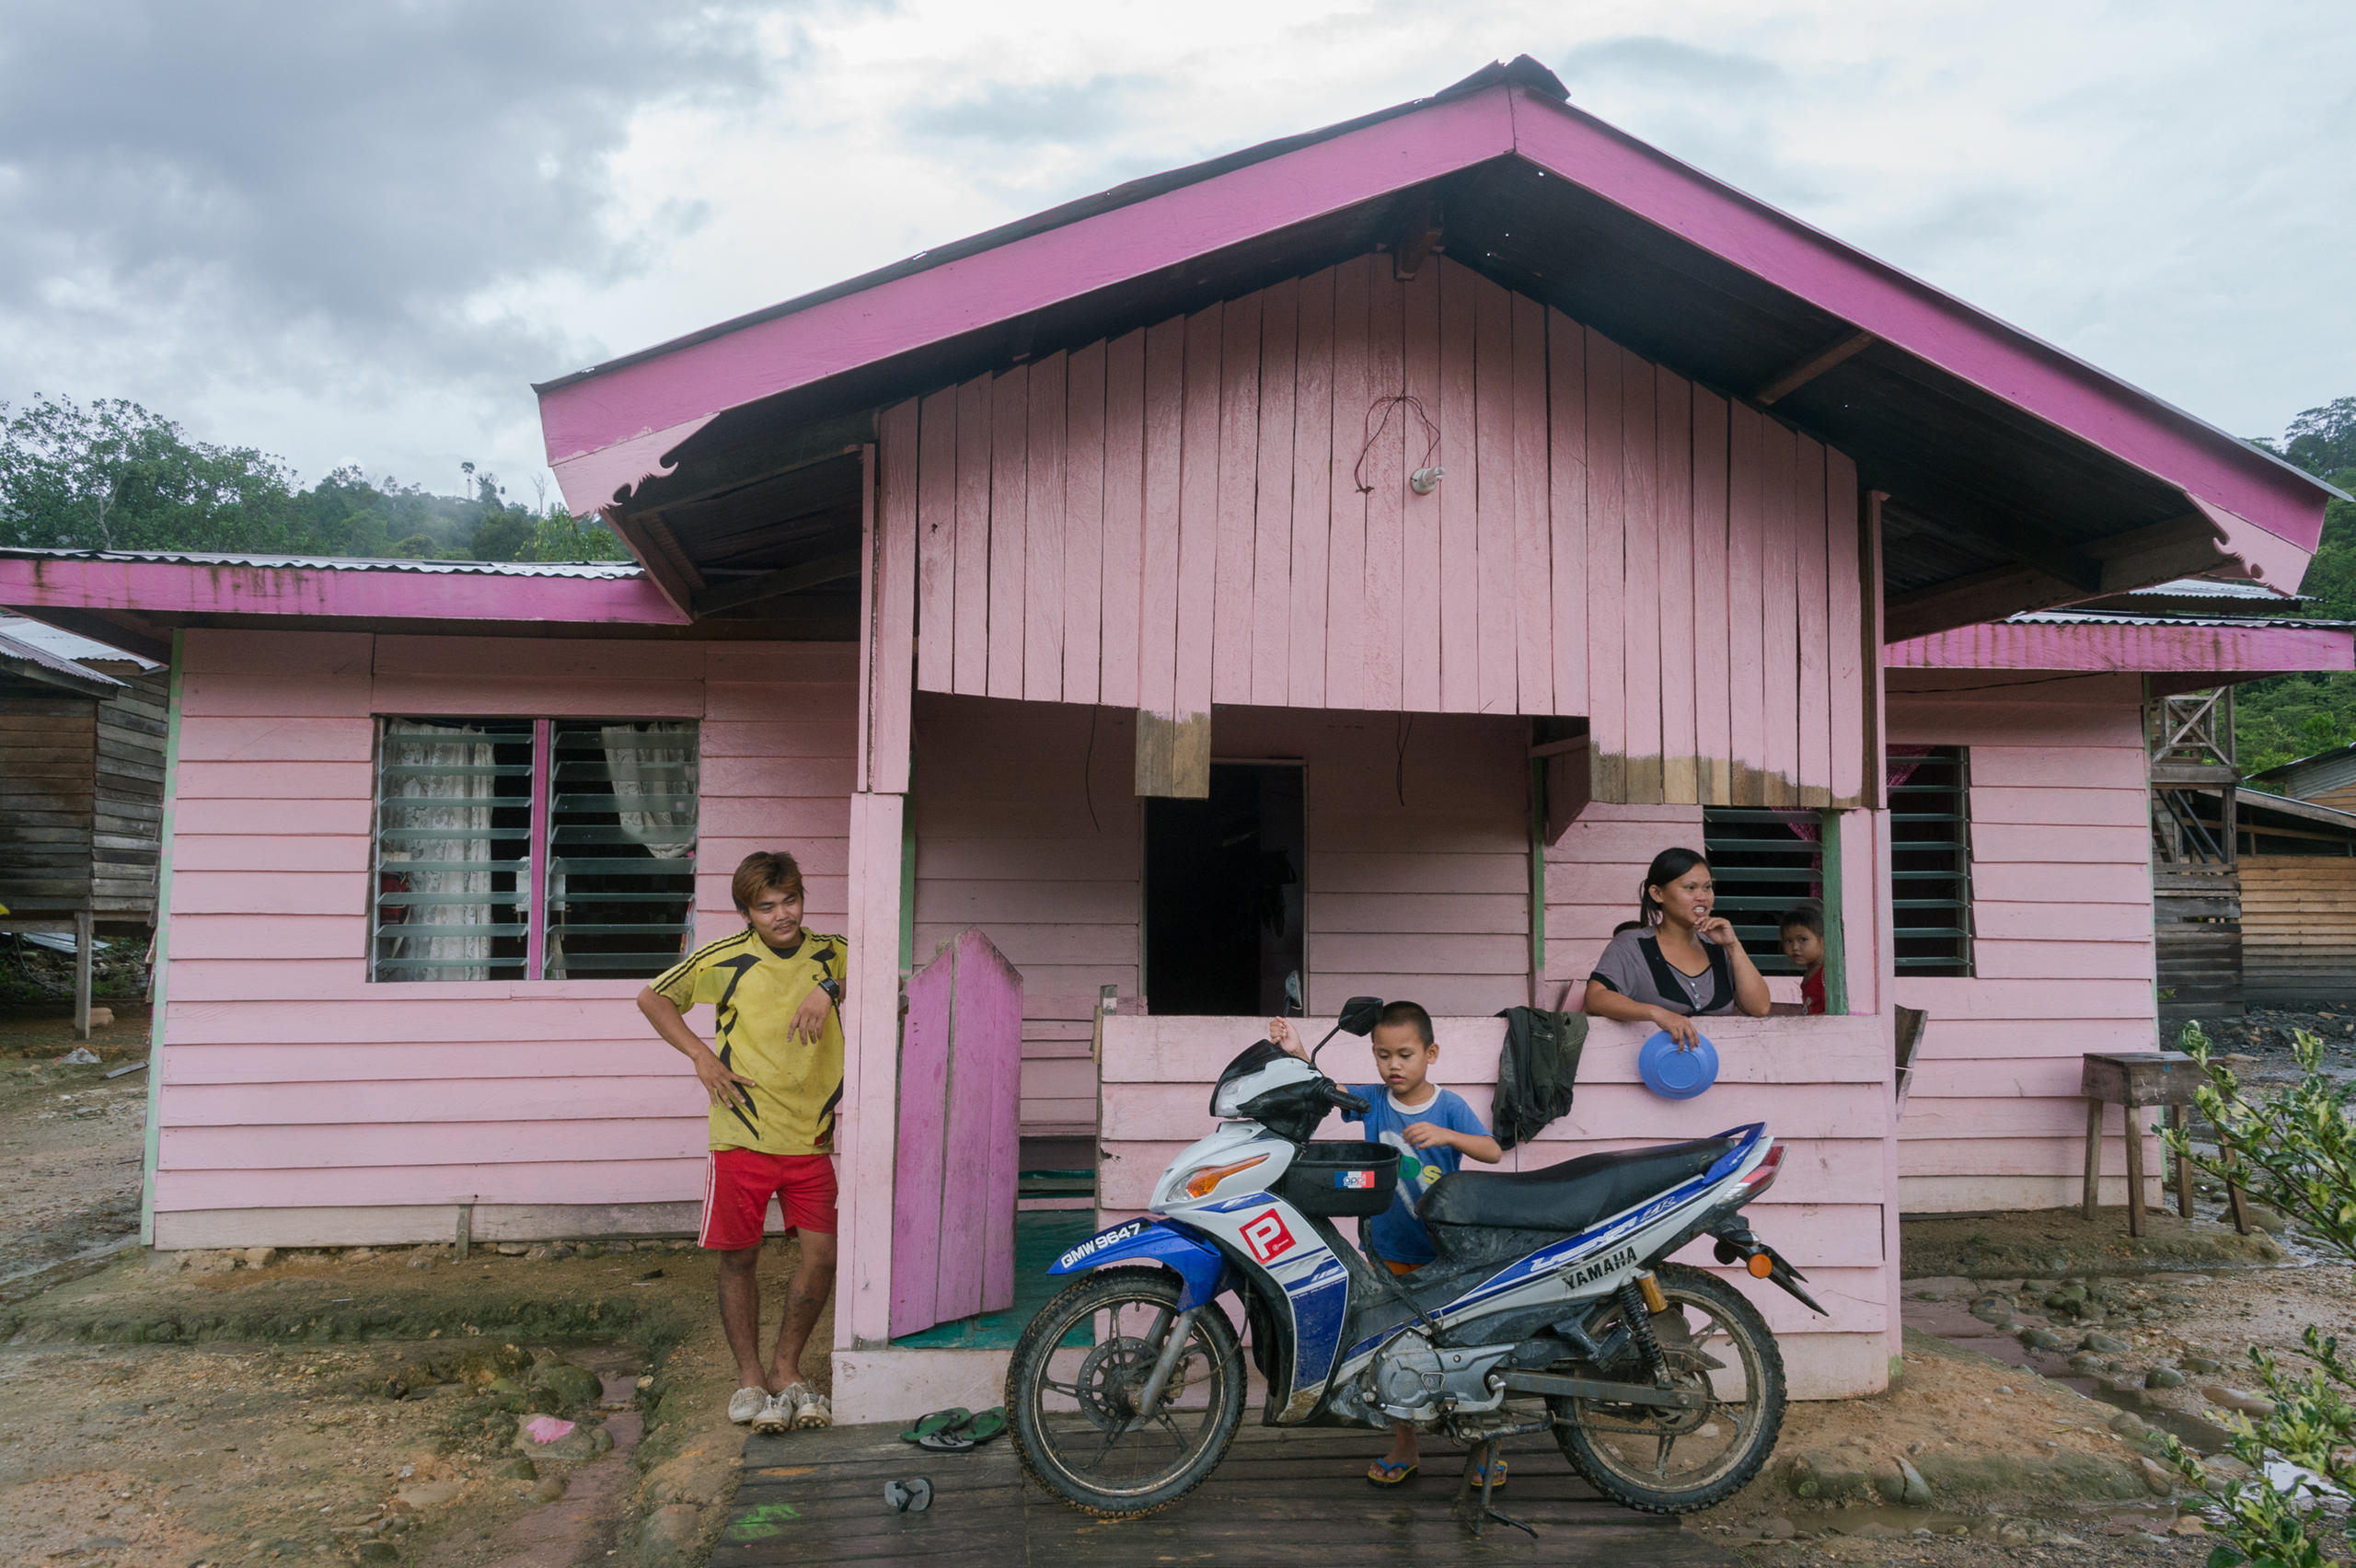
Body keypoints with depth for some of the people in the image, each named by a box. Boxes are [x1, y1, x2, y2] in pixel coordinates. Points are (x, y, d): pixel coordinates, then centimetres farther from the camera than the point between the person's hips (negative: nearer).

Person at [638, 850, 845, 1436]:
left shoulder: (833, 954, 1)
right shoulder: (724, 959, -4)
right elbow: (652, 998, 7)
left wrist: (829, 988, -12)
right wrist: (700, 1055, -5)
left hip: (811, 1138, 2)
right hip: (743, 1137, -2)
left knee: (822, 1255, -1)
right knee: (739, 1257, 6)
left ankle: (785, 1368, 20)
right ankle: (750, 1377, 24)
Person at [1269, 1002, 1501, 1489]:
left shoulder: (1448, 1105, -9)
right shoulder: (1372, 1100, -2)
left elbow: (1494, 1152, -16)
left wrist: (1446, 1135, -32)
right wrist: (1296, 1053, -28)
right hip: (1390, 1250, 3)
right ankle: (1403, 1449, 26)